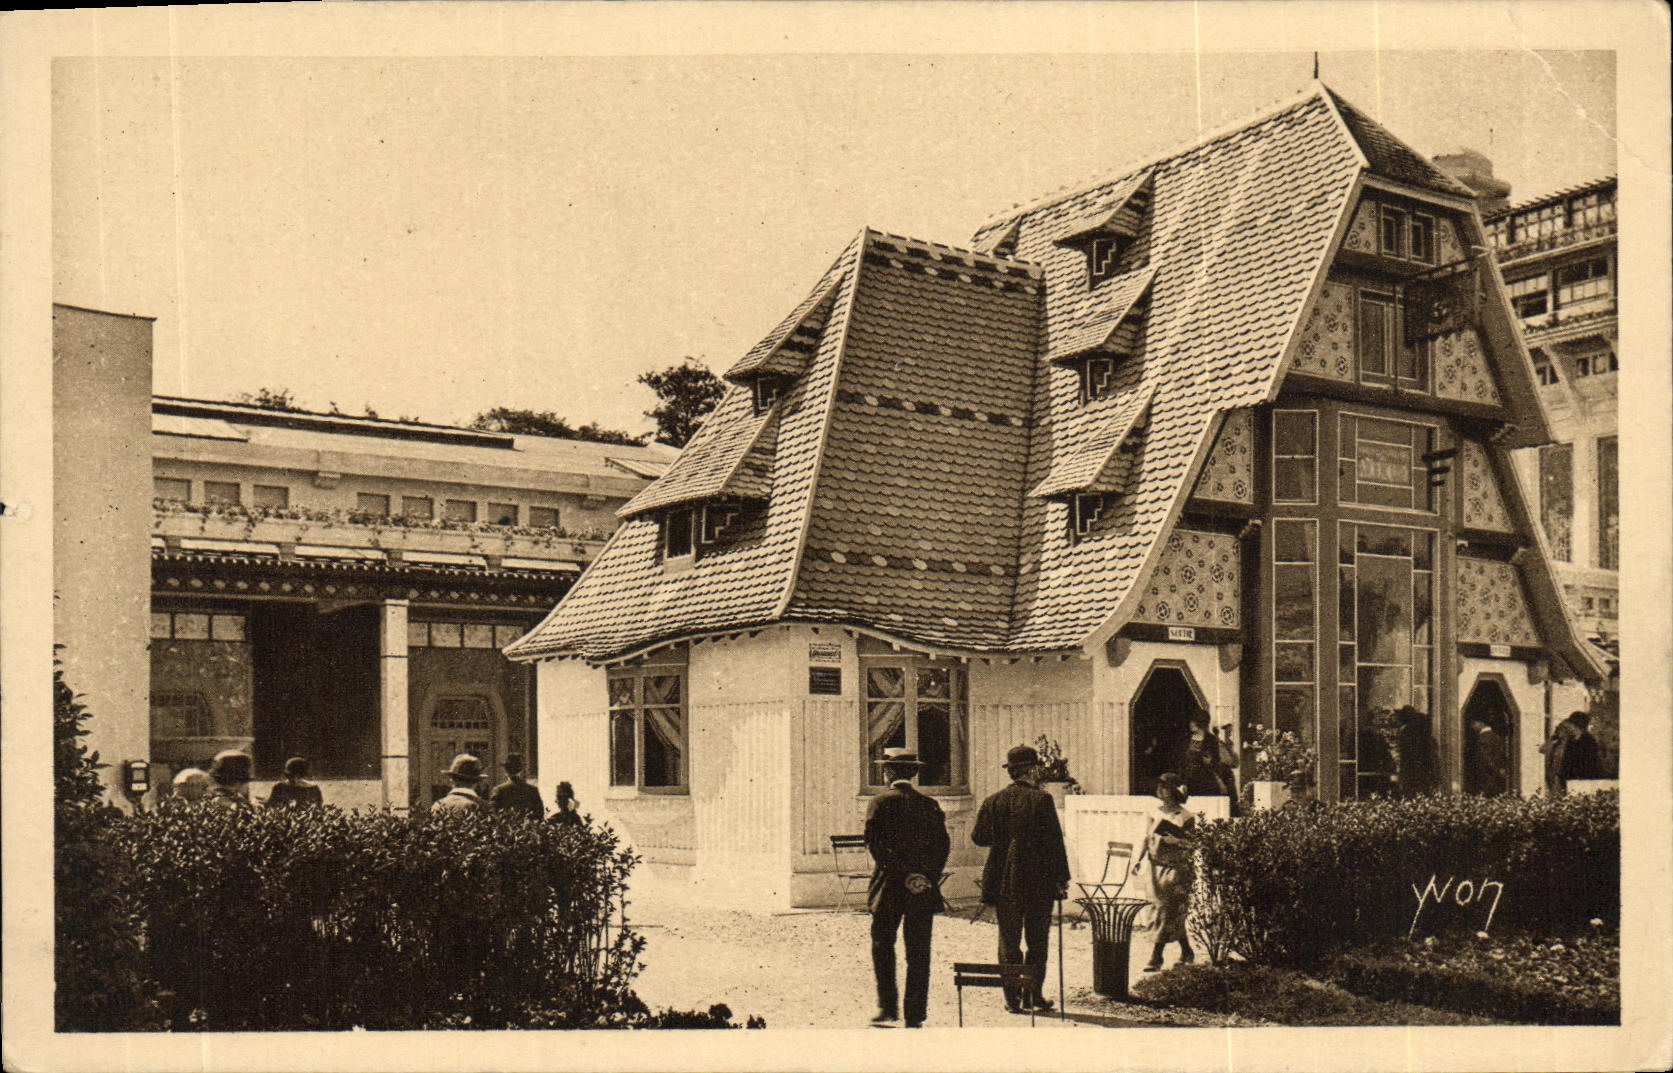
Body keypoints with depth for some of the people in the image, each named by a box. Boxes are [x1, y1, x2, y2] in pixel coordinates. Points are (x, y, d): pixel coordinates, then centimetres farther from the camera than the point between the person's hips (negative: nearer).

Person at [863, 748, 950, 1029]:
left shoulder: (880, 803, -2)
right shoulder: (930, 805, 7)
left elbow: (873, 842, -11)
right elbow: (943, 844, 3)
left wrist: (898, 873, -10)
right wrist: (929, 876, 2)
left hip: (889, 888, -3)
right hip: (924, 890, 3)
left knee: (882, 946, 9)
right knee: (919, 953, 6)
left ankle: (888, 1007, 3)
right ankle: (915, 1015, 7)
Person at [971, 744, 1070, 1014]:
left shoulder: (994, 801, 1)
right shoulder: (1041, 799, -9)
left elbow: (978, 836, 4)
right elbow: (1054, 840, -10)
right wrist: (1062, 877, -4)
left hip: (1004, 883, 2)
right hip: (1039, 882, -2)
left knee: (1009, 941, 8)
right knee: (1037, 941, 11)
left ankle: (1012, 997, 7)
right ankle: (1033, 995, 13)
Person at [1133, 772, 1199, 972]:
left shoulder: (1186, 817, -7)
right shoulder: (1156, 812, 9)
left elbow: (1191, 845, -8)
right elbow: (1148, 837, 15)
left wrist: (1173, 840, -23)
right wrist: (1140, 858, 7)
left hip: (1177, 868, -6)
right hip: (1157, 866, 6)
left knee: (1168, 913, -8)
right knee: (1171, 913, 11)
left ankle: (1156, 959, -8)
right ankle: (1187, 953, 25)